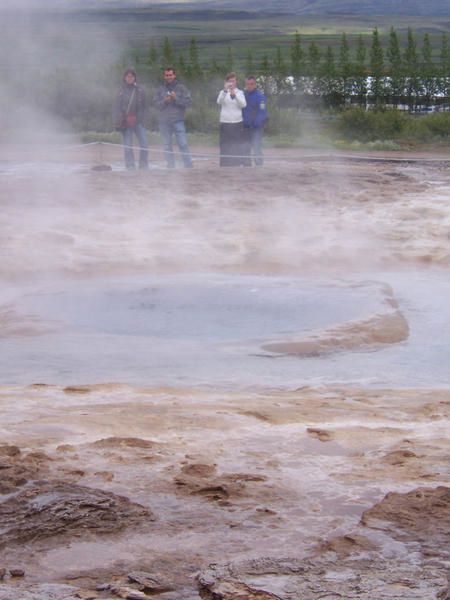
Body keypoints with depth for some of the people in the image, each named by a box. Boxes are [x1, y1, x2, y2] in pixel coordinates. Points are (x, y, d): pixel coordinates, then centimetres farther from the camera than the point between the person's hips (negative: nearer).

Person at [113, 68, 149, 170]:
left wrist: (143, 119, -1)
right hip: (125, 122, 0)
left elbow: (144, 107, 9)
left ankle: (144, 166, 3)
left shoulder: (140, 90, 6)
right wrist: (117, 121, -7)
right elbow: (117, 107, 3)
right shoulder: (121, 91, 4)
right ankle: (130, 166, 6)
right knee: (127, 146, 0)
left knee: (144, 144, -8)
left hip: (138, 121, 0)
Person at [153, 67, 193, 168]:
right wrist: (165, 101, -12)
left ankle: (189, 166, -8)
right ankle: (171, 167, 11)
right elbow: (156, 103, 4)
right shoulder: (160, 89, 10)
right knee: (167, 146, 5)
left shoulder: (181, 88, 4)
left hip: (178, 120, -3)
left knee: (183, 144, -10)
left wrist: (176, 99, -13)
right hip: (164, 121, 3)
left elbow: (188, 102, -3)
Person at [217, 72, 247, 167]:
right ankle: (225, 165, 1)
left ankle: (239, 164, 4)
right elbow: (219, 101, -17)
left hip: (237, 122, 1)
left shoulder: (240, 92, 6)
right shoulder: (223, 92, 4)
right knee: (225, 145, -3)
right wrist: (225, 90, -34)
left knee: (239, 145, -1)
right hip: (225, 123, -1)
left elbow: (243, 104, -10)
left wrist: (234, 95, -26)